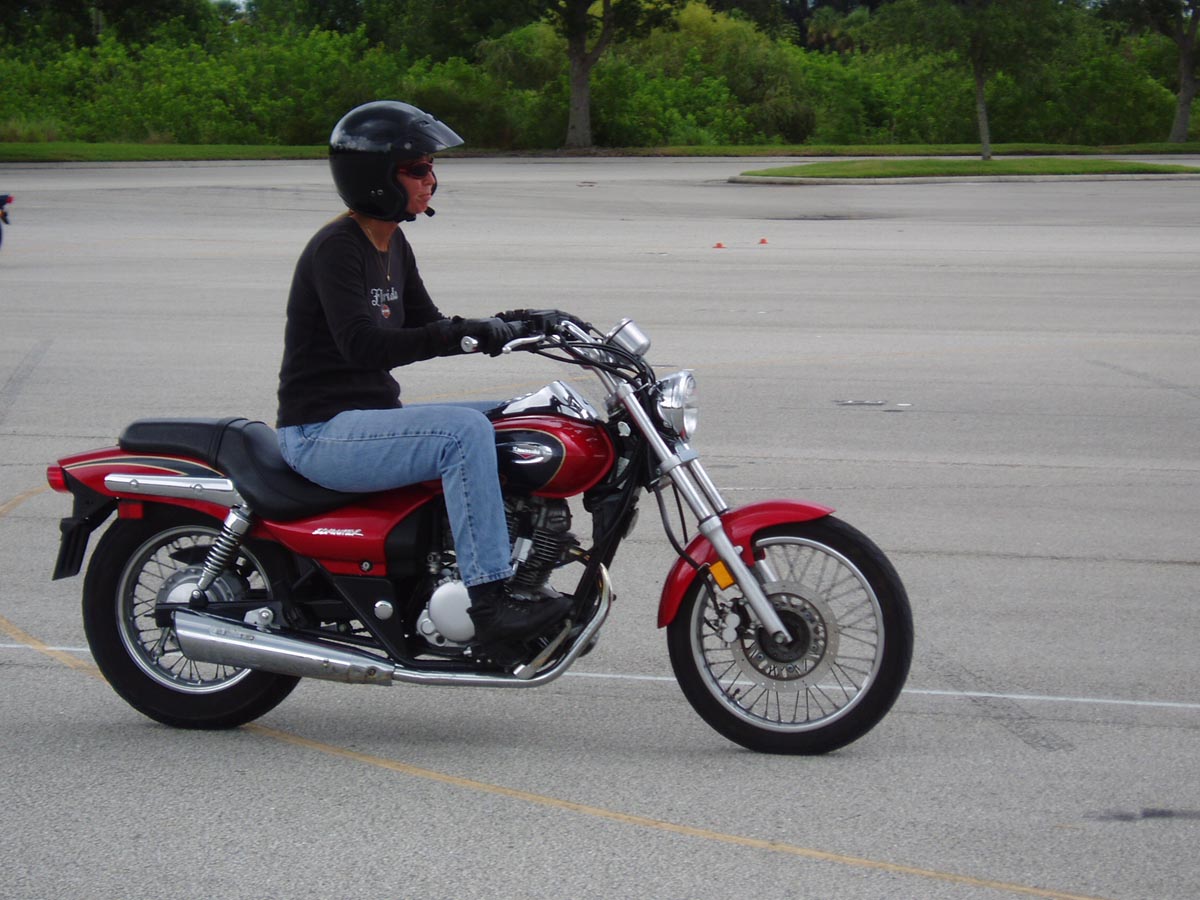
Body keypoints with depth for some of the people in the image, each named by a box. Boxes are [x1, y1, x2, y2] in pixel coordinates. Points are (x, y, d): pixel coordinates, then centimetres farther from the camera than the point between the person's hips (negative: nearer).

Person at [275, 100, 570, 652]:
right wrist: (461, 334, -38)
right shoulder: (336, 248, -16)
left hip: (373, 417, 10)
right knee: (466, 432, -28)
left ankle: (525, 582, 10)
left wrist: (506, 326, 1)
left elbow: (426, 327, 18)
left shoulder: (393, 246, 13)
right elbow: (361, 343, -30)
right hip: (321, 433, -10)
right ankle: (489, 603, -29)